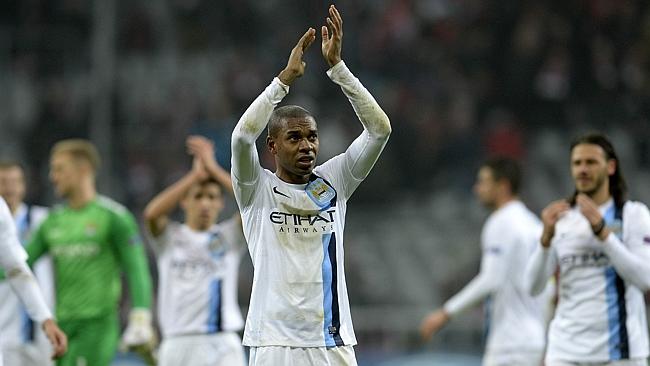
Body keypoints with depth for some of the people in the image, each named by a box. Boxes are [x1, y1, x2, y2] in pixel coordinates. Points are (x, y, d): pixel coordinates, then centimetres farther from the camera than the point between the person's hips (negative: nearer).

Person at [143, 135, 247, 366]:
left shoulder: (229, 235, 7)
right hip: (179, 345, 1)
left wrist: (214, 169, -9)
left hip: (222, 345, -1)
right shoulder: (170, 237, 5)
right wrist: (196, 174, -12)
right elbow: (152, 214, -16)